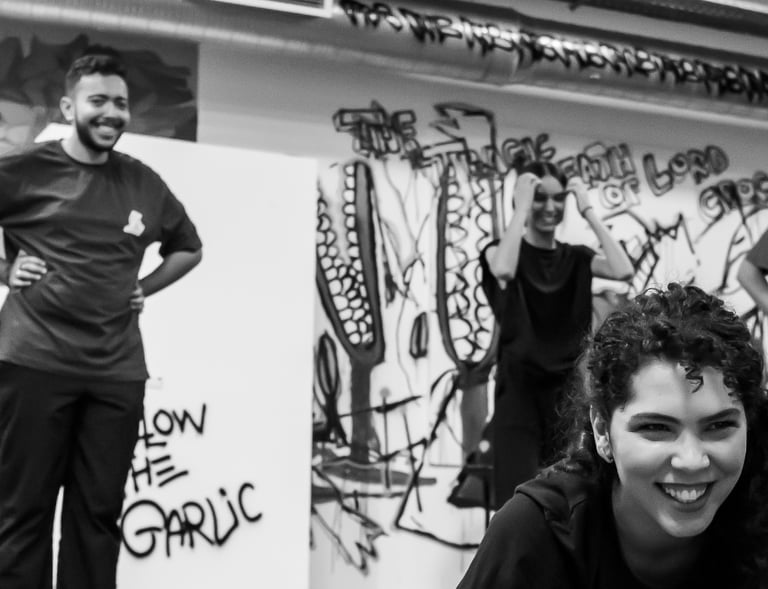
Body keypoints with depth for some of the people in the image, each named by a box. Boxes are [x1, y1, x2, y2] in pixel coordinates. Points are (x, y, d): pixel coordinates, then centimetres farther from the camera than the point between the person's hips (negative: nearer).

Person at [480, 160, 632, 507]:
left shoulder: (577, 258, 10)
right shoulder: (501, 251, 1)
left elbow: (623, 271, -10)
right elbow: (503, 270, -25)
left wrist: (587, 210, -5)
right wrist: (521, 205, -16)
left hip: (570, 392, 4)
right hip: (519, 392, -3)